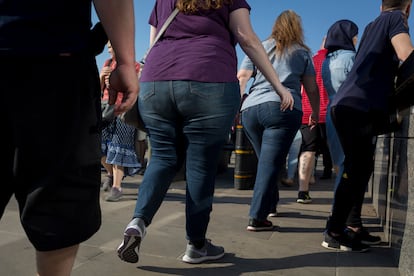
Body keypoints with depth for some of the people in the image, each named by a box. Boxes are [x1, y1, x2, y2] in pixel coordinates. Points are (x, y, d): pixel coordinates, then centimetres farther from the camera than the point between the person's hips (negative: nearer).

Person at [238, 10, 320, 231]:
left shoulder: (259, 48, 21)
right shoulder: (302, 53, 17)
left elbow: (241, 77, 10)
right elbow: (312, 89, 16)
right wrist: (316, 113, 29)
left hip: (251, 108, 3)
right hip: (283, 108, -3)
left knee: (266, 160, 18)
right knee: (270, 163, -7)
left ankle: (271, 204, 32)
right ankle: (256, 217, -10)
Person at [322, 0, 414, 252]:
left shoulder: (373, 25, 26)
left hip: (347, 104, 9)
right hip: (360, 106, -9)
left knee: (359, 168, 15)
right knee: (356, 170, -6)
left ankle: (352, 225, 23)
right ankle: (334, 233, -2)